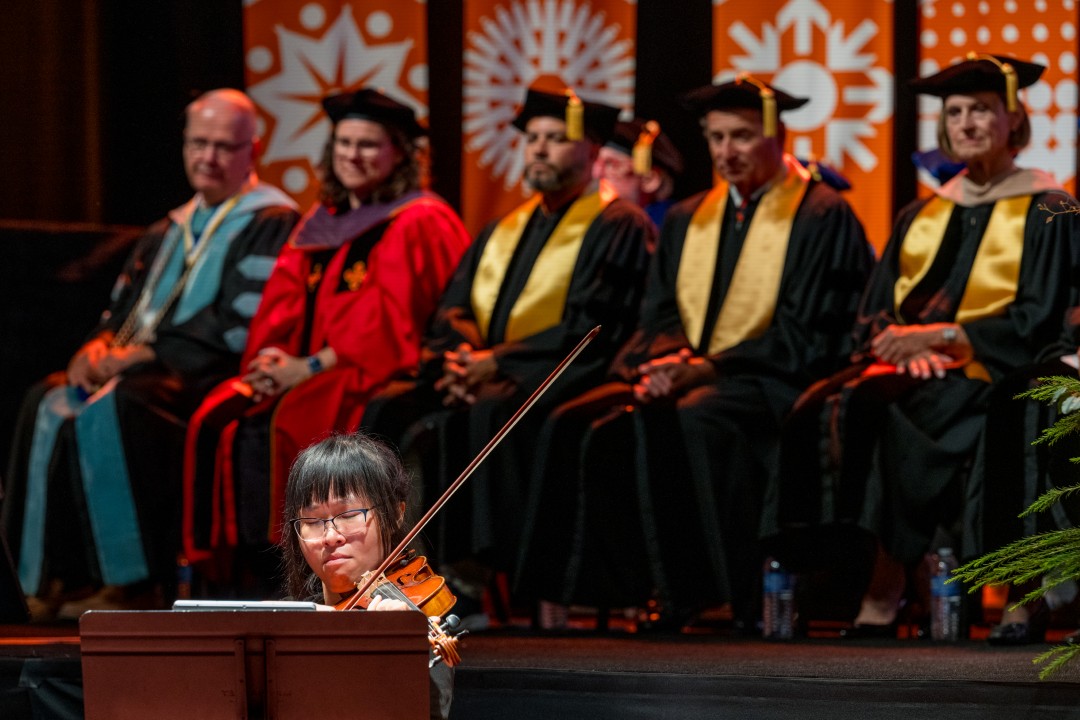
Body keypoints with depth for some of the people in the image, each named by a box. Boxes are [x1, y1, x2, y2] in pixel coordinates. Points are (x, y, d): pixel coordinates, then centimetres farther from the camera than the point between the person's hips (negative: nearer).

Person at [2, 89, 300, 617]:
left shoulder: (270, 224, -3)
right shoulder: (172, 229, 23)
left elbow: (241, 325, -13)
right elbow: (125, 305, 23)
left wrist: (147, 354, -15)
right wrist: (101, 345, -2)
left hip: (214, 375, -8)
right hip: (152, 371, 8)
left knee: (119, 408, -34)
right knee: (49, 404, -16)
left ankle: (132, 584, -31)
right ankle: (54, 578, -20)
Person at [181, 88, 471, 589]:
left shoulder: (418, 224, -3)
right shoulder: (319, 223, 19)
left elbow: (390, 320, -12)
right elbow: (284, 301, 13)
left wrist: (310, 367, -16)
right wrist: (274, 361, -7)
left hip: (377, 374, -7)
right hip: (307, 374, 7)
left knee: (280, 425, -30)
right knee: (221, 422, -19)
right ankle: (251, 569, -17)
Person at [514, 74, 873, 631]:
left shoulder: (822, 218, 0)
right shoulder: (687, 220, 20)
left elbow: (804, 335, -8)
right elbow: (659, 314, 15)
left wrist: (706, 366, -16)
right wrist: (666, 361, -9)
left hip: (770, 381, -6)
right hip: (686, 375, 6)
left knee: (686, 424, -38)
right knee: (574, 428, -20)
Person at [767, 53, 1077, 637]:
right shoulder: (921, 216, 20)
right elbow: (872, 314, 15)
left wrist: (940, 336, -16)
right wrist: (906, 346, -9)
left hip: (986, 372, -5)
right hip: (910, 367, 5)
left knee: (875, 408, -35)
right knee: (820, 410, -27)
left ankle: (884, 593, -31)